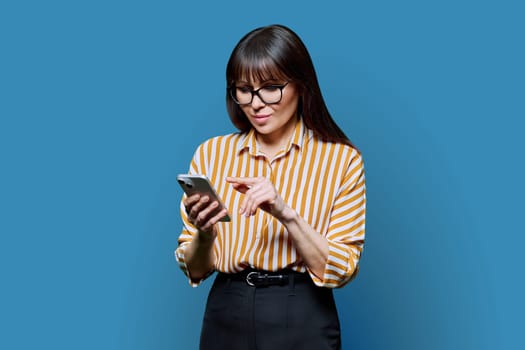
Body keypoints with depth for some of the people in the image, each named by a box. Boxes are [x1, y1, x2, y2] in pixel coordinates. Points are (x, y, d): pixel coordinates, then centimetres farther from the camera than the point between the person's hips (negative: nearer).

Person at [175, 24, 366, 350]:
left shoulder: (341, 159, -6)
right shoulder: (211, 153, 0)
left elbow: (339, 270, -10)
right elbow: (195, 270, 2)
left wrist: (287, 214, -23)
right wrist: (204, 236, -18)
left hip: (303, 323, -2)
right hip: (226, 320, 2)